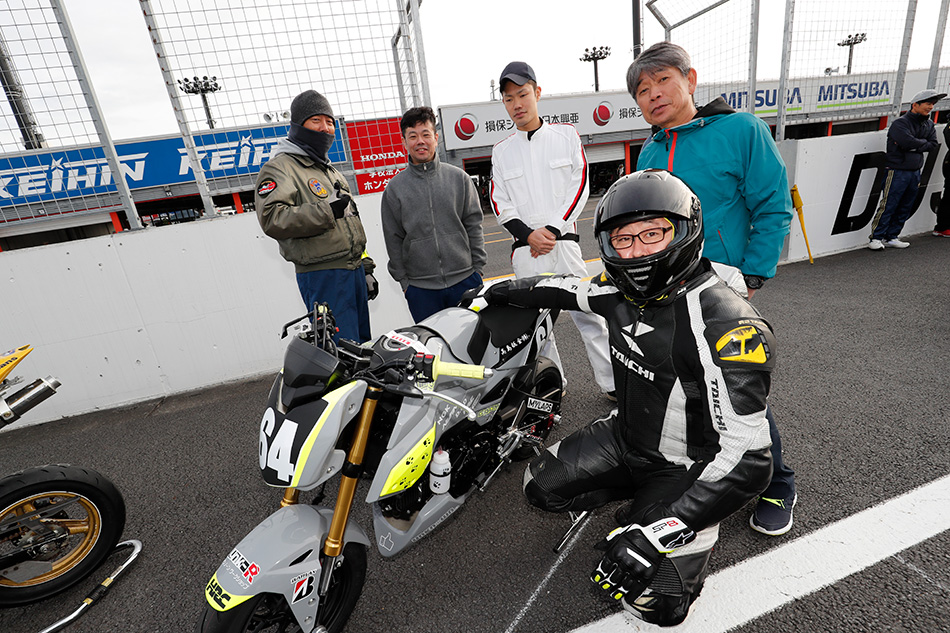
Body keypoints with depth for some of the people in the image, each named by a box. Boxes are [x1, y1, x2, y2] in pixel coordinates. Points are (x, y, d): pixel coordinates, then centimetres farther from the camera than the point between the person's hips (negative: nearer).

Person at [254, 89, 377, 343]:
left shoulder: (331, 171, 23)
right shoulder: (279, 168, -4)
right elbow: (272, 219, -21)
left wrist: (366, 269, 20)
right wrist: (326, 210, -24)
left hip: (353, 270, 8)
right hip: (322, 276, -8)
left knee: (364, 346, 14)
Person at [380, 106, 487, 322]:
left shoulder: (459, 177, 5)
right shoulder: (394, 188, 3)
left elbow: (474, 225, 6)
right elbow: (394, 239, 6)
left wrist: (478, 268, 2)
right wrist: (402, 279, 4)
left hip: (465, 280, 1)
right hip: (420, 288, 0)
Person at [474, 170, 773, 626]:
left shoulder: (725, 325, -30)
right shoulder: (621, 291, -9)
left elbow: (746, 460, -31)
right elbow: (571, 289, 15)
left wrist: (654, 534, -34)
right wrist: (503, 291, 23)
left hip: (686, 465, -6)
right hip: (625, 436, 6)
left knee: (653, 601, -15)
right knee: (541, 487, 8)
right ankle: (637, 493, 22)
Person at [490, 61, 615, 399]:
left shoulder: (566, 134, 8)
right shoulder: (501, 151, 12)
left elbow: (579, 185, 1)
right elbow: (499, 203, 6)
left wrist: (553, 229, -11)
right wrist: (528, 234, -10)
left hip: (563, 241, -2)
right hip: (525, 249, 2)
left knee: (588, 313, -3)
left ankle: (612, 383, 10)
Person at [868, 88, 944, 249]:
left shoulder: (929, 124, 13)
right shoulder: (900, 123, -8)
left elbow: (933, 144, 5)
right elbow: (908, 142, -21)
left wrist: (914, 145, -8)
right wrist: (923, 143, -5)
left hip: (915, 172, 7)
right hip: (897, 171, -7)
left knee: (905, 208, 8)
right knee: (888, 205, -9)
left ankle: (892, 237, 14)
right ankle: (876, 238, -4)